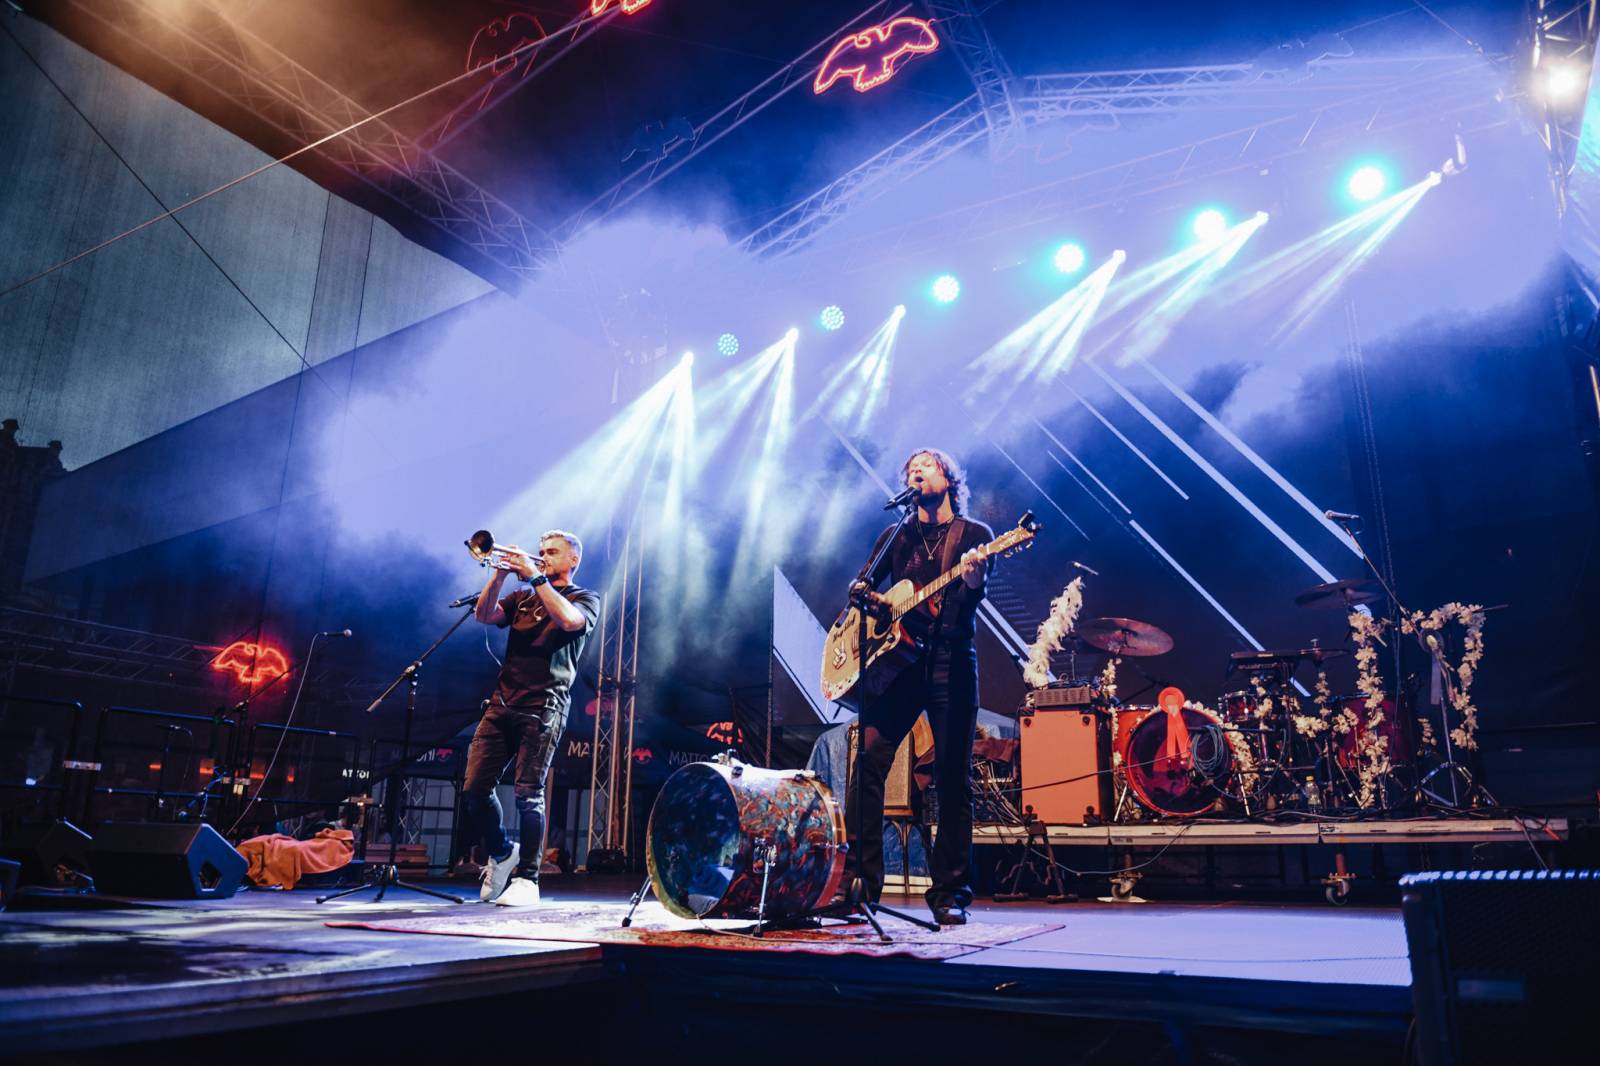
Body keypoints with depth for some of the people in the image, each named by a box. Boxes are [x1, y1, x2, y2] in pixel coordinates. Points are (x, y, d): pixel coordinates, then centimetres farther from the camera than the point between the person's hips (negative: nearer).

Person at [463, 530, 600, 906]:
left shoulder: (585, 599, 7)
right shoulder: (523, 597, 22)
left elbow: (569, 620, -17)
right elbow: (484, 614, 6)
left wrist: (535, 576, -16)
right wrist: (501, 573, -5)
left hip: (543, 708, -5)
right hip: (503, 703, 5)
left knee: (529, 793, -10)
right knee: (474, 789, 1)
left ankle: (527, 878, 1)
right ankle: (501, 854, 24)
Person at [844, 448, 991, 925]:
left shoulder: (975, 534, 8)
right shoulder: (895, 536, 18)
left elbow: (972, 597, -6)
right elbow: (862, 582, 19)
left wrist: (973, 578, -29)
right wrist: (868, 596, -3)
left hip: (951, 661, -2)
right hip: (896, 657, 3)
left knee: (953, 779, -2)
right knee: (866, 763, -9)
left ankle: (950, 894, 7)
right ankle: (859, 881, -3)